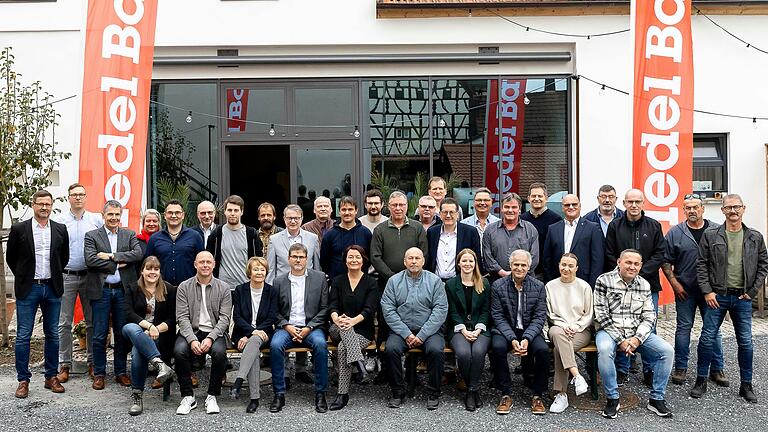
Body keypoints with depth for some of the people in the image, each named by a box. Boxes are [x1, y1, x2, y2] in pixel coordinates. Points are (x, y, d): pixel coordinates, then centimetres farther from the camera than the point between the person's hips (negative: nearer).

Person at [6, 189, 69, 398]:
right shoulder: (19, 229, -3)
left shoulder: (60, 230, 3)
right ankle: (23, 380, 11)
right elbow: (11, 257, 6)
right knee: (23, 336, 1)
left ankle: (51, 376, 19)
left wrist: (53, 276, 11)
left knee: (52, 335, 9)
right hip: (28, 289, -2)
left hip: (52, 288, 2)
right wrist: (23, 277, 8)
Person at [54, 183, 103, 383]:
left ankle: (93, 362, 16)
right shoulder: (58, 221, 2)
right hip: (66, 276, -1)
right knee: (64, 323, 2)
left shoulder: (97, 220, 5)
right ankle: (64, 365, 11)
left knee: (92, 321, 6)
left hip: (90, 276, 1)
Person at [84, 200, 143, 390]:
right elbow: (90, 260, -11)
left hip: (123, 290, 2)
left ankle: (121, 372, 19)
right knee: (99, 336, 2)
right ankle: (99, 374, 14)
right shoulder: (92, 236, 4)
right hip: (101, 290, -2)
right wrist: (117, 264, -10)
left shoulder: (129, 235, 9)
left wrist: (111, 256, -13)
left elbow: (138, 254, -8)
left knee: (122, 334, 8)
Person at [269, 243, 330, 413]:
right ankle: (279, 394, -18)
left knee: (320, 344, -32)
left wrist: (309, 328, -8)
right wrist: (287, 326, -9)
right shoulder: (279, 282, 11)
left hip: (311, 327, -1)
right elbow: (275, 311, 9)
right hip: (287, 327, 1)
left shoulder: (319, 278, 7)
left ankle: (320, 393, -20)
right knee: (275, 345, -30)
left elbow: (324, 308, 3)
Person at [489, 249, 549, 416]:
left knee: (543, 350, -28)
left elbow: (540, 317, -3)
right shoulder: (498, 286, -2)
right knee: (498, 347, -31)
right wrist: (512, 339, -20)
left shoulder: (538, 286, 1)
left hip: (530, 330, 1)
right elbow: (498, 316, -5)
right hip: (506, 330, -1)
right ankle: (506, 395, -15)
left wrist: (526, 339, -19)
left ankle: (537, 396, -8)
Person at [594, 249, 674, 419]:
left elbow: (649, 317, 6)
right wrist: (620, 340, -16)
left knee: (667, 351, -14)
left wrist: (637, 338, -12)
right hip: (609, 331, -4)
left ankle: (656, 399, 2)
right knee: (605, 350, -36)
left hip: (637, 333, 5)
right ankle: (612, 399, -17)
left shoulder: (644, 285, 8)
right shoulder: (604, 281, -6)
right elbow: (602, 315, -10)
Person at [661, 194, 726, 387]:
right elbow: (666, 261, 2)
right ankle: (680, 368, 15)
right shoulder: (675, 232, -1)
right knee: (684, 328, 6)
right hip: (685, 290, -1)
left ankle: (717, 369, 18)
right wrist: (674, 283, -5)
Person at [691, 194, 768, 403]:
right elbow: (701, 265, -2)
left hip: (743, 298, 2)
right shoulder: (710, 235, -2)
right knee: (707, 338, 0)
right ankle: (701, 381, 13)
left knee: (745, 342, 7)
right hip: (717, 296, -1)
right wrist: (707, 291, -8)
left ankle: (746, 385, 20)